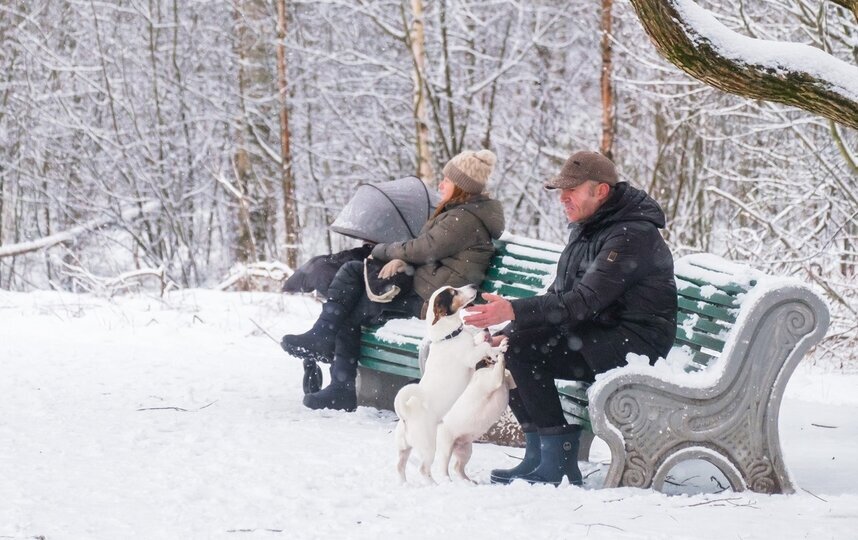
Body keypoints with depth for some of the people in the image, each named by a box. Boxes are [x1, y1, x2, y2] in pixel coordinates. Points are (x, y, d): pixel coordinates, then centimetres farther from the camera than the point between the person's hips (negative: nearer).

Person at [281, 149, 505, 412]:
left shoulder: (466, 218, -17)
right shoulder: (457, 212, 17)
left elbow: (425, 248, -18)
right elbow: (427, 247, 16)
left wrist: (382, 251, -3)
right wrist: (401, 260, -6)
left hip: (433, 300, -11)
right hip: (421, 285, 11)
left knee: (351, 313, -5)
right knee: (352, 271, 2)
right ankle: (323, 337, -7)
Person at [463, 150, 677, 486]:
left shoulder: (632, 235, -19)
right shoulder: (586, 227, 13)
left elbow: (585, 301, -27)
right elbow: (560, 293, 16)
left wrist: (515, 311, -33)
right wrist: (513, 328, 1)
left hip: (633, 342, -10)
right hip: (599, 335, 10)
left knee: (524, 349, -23)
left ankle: (557, 463, -19)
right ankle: (537, 454, -1)